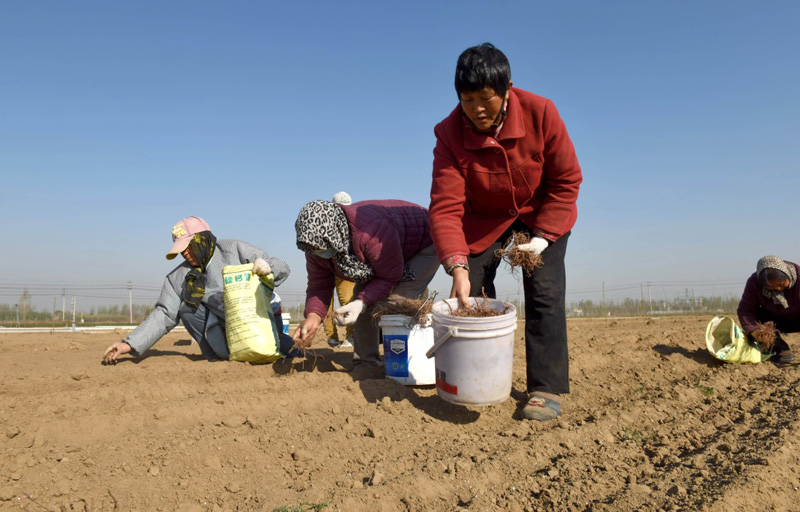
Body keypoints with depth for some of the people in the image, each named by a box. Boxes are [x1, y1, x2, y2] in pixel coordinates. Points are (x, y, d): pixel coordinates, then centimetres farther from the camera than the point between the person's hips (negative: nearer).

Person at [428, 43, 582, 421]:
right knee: (472, 293, -7)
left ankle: (546, 390, -8)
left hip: (542, 213, -1)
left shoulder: (540, 113, -25)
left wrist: (542, 238, -23)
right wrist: (458, 267, -43)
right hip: (484, 219, 2)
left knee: (544, 292, -15)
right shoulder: (450, 133, -24)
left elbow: (567, 180, -16)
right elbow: (445, 207, -30)